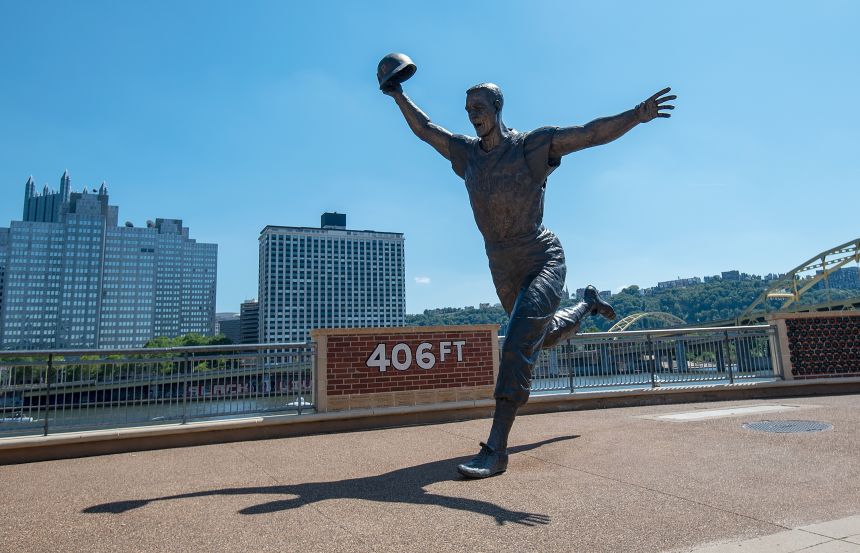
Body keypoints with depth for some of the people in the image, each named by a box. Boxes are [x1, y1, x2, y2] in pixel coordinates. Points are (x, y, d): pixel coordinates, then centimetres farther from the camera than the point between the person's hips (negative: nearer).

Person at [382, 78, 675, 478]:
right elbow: (425, 129, 22)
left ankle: (496, 449, -24)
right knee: (545, 336, 24)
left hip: (543, 260, -6)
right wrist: (400, 97, 23)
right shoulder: (467, 152, 7)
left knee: (519, 340, -24)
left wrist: (636, 115, -33)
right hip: (503, 269, 6)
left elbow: (593, 133, -17)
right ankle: (588, 304, 59)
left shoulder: (532, 144, -8)